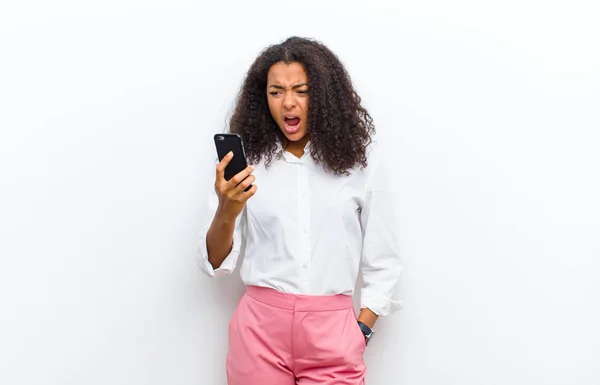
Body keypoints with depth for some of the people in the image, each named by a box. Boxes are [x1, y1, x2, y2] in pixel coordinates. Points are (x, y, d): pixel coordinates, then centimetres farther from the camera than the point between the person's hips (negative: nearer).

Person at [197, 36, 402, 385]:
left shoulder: (362, 160, -1)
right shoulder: (246, 160, 0)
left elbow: (383, 264, 4)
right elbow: (216, 262, -2)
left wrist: (360, 331, -3)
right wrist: (227, 211, -19)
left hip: (332, 330, 0)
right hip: (260, 326, 1)